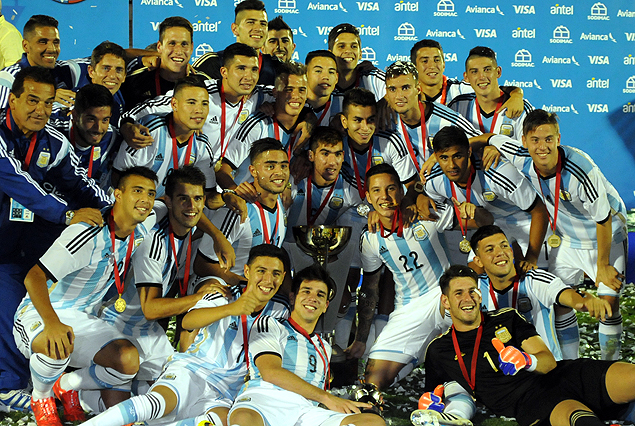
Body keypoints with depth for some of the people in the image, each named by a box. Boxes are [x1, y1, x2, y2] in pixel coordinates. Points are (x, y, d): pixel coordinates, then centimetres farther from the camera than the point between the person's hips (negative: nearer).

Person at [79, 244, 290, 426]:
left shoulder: (280, 311, 6)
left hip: (225, 391, 2)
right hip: (191, 368, -2)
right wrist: (230, 309, -37)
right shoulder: (225, 295, -2)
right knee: (161, 400, -34)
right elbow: (188, 321, -22)